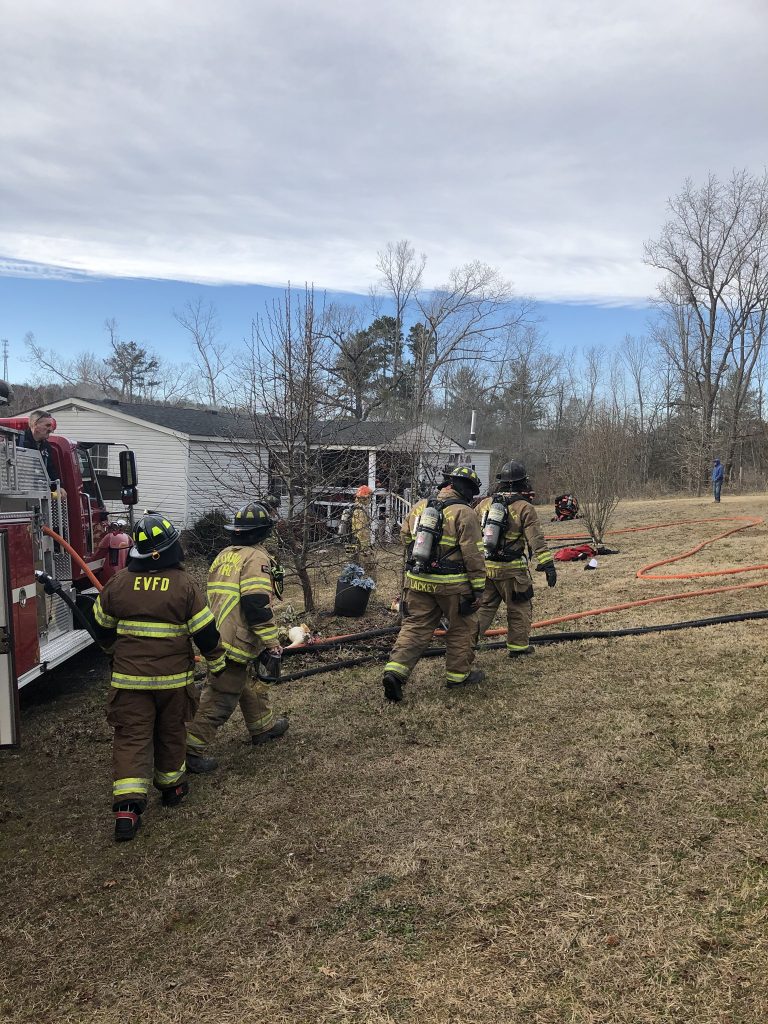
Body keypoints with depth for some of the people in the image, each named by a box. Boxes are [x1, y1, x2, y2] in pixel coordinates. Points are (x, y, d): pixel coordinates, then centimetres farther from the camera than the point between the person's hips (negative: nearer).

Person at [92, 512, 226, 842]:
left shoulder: (118, 584, -3)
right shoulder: (184, 585, -12)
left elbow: (103, 628, 11)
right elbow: (206, 632, -8)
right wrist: (217, 663, 9)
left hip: (128, 678, 1)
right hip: (174, 678, -1)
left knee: (131, 737, 4)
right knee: (171, 733, 19)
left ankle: (127, 805, -6)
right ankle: (171, 786, 36)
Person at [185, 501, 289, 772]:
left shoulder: (224, 555, 15)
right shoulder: (256, 557, -13)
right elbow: (256, 605, -22)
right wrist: (271, 642, -15)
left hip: (217, 635, 10)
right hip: (236, 641, -10)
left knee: (251, 683, 25)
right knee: (221, 698, -2)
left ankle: (263, 726, 41)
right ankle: (190, 748, 2)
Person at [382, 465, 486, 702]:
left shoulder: (419, 507, 5)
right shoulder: (463, 513, -12)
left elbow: (405, 537, 18)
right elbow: (473, 554, -13)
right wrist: (478, 587, -7)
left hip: (418, 582, 4)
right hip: (452, 584, -4)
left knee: (415, 627, 8)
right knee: (462, 628, 15)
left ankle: (395, 670, -7)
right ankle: (457, 674, 24)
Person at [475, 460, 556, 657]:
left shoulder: (485, 504, 7)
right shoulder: (524, 507, -7)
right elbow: (536, 539, -13)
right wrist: (547, 564, -12)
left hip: (484, 567, 4)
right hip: (511, 569, -4)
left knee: (483, 607, 13)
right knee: (519, 608, 13)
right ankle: (517, 646, 20)